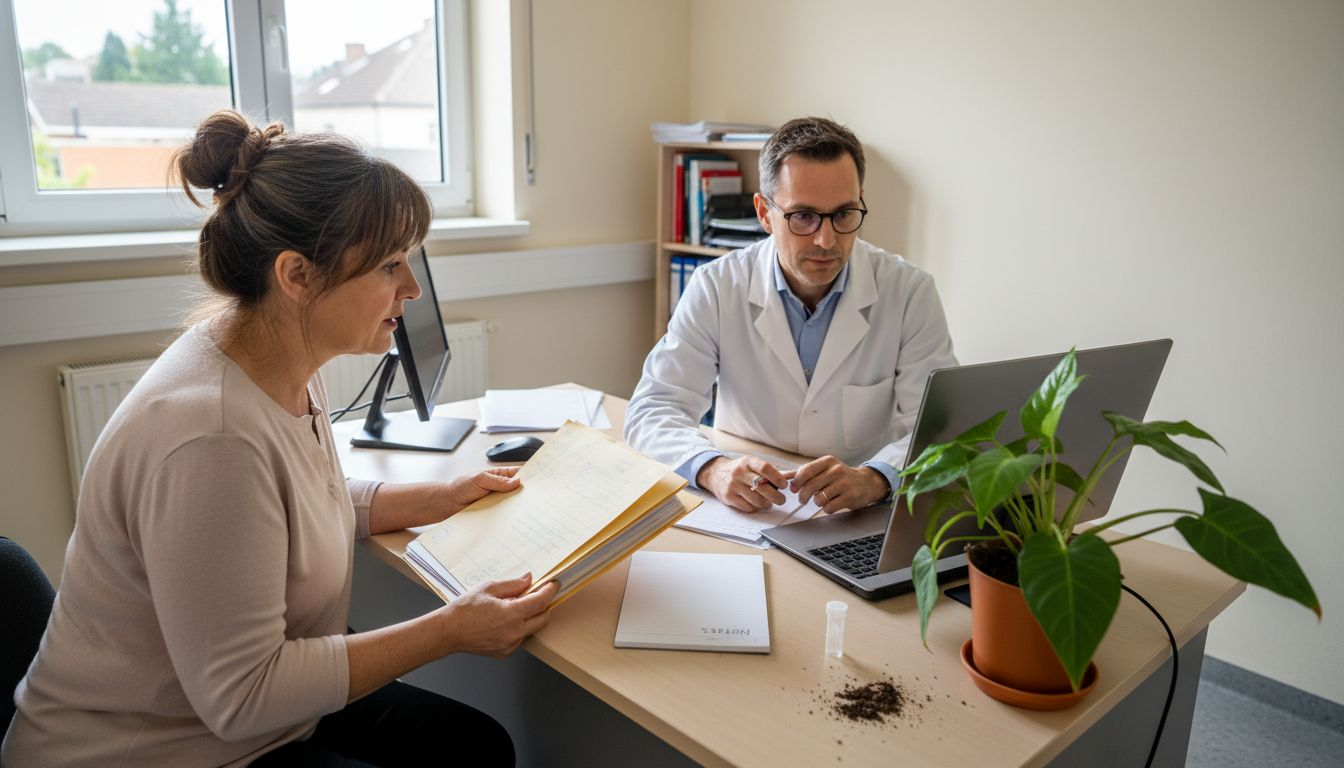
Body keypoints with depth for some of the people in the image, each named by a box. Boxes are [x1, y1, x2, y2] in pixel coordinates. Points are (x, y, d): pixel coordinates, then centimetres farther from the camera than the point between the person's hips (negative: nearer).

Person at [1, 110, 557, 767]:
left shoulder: (287, 371, -5)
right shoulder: (209, 435, -33)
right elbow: (240, 696, -27)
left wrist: (441, 499, 3)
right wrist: (453, 630, -24)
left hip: (250, 708, 8)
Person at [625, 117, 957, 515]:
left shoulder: (909, 292, -6)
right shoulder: (715, 287, -5)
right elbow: (652, 411, -8)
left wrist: (873, 479, -31)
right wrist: (713, 469, -29)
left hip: (865, 526, 1)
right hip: (743, 515, 0)